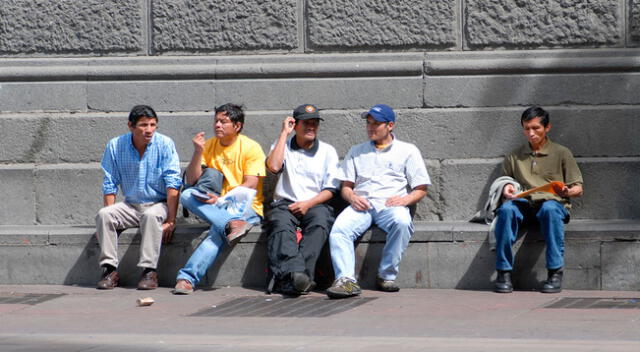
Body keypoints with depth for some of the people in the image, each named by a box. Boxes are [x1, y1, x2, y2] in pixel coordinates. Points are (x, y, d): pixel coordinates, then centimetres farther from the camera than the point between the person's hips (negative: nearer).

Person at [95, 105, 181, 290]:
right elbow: (110, 185, 2)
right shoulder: (115, 146, -3)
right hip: (130, 205, 3)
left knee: (151, 215, -36)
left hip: (158, 204, -3)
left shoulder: (165, 144, -10)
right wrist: (111, 217, -9)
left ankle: (149, 271, -34)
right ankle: (110, 269, -23)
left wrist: (170, 221, -20)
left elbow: (172, 185, -13)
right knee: (103, 214, -25)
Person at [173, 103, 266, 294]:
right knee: (187, 195, -23)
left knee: (218, 230, -35)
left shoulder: (251, 148, -4)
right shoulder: (208, 145, 8)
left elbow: (251, 185, -13)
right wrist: (198, 152, -12)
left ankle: (187, 278, -43)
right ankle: (232, 224, -42)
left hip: (247, 206, -5)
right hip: (217, 207, 5)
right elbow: (192, 181, 2)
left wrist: (222, 199, -25)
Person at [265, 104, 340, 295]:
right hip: (285, 204, 0)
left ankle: (287, 278, -47)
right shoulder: (282, 144, 16)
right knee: (281, 223, -34)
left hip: (315, 204, 0)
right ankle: (295, 273, -56)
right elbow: (273, 166, -7)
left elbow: (330, 189, 7)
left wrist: (308, 204, -11)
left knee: (320, 221, -35)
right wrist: (284, 133, 0)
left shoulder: (327, 151, 14)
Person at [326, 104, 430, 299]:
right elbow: (345, 186, 20)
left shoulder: (408, 151, 16)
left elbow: (421, 189, 11)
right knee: (339, 229, -30)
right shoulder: (356, 151, 26)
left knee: (402, 222, -38)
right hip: (361, 205, 2)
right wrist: (352, 197, -4)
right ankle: (346, 280, -41)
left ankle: (387, 276, -28)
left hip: (390, 205, -2)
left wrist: (405, 199, -10)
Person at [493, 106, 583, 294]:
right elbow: (504, 183, 27)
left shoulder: (562, 154, 14)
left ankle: (555, 272, -39)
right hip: (523, 203, 2)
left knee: (550, 209, -40)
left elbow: (578, 189, 11)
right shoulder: (514, 157, 22)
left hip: (553, 202, -2)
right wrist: (506, 189, 2)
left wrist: (567, 192, -13)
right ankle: (503, 272, -34)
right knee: (506, 210, -35)